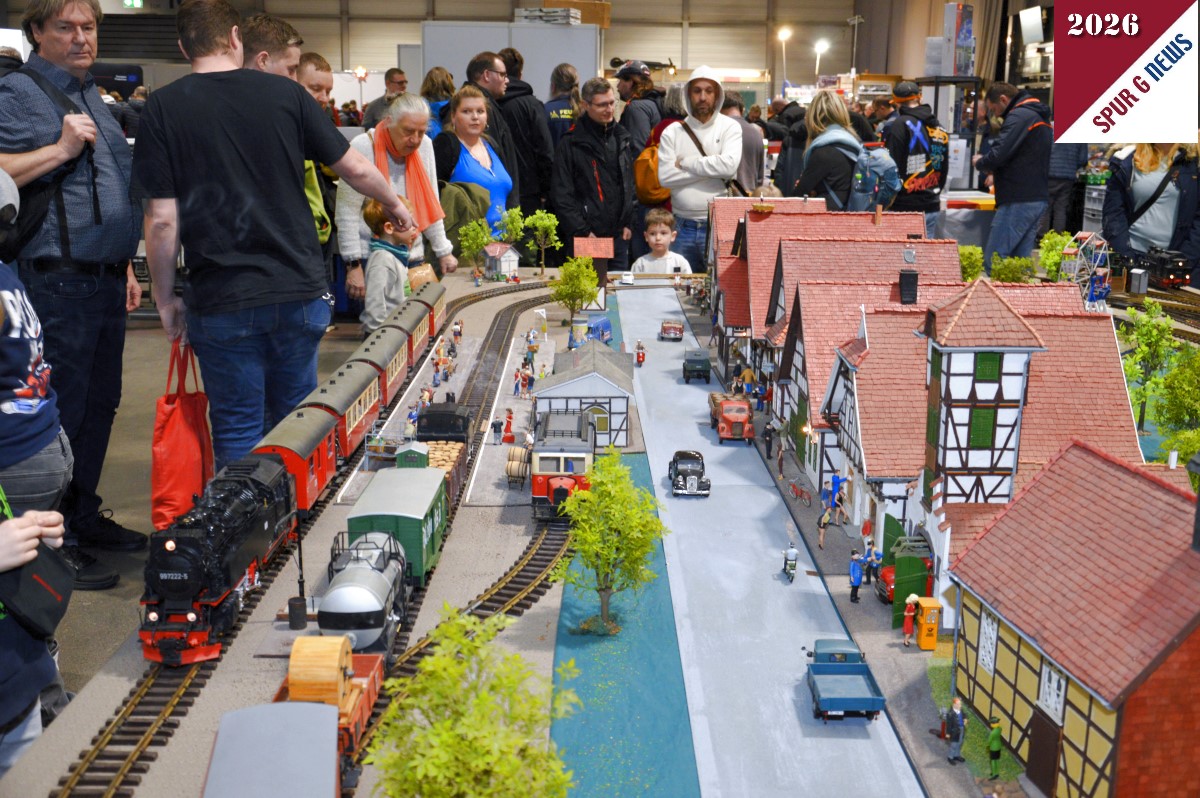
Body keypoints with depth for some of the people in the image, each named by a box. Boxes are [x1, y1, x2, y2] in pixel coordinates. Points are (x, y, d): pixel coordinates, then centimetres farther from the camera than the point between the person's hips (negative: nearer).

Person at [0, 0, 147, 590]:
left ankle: (84, 516, 28)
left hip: (105, 280, 9)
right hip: (58, 282, -8)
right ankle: (53, 541, 6)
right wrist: (59, 150, -21)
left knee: (99, 403, 14)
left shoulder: (93, 98, 20)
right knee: (60, 411, -4)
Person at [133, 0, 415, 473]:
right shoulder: (285, 93, 1)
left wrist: (165, 298, 5)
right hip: (299, 292, 2)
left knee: (238, 434, 9)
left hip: (220, 304, -2)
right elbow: (355, 169, 6)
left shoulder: (163, 109, -4)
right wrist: (394, 205, 25)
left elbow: (162, 221, -8)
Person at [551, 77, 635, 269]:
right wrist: (582, 231, -14)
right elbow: (562, 194, -9)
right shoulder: (571, 143, -6)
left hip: (619, 235, 6)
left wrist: (629, 222, 9)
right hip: (587, 239, -6)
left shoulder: (621, 138, 13)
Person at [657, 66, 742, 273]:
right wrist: (711, 169, -9)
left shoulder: (730, 127, 2)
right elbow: (665, 177, -7)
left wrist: (685, 163, -8)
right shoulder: (672, 132, 6)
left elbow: (729, 165, -16)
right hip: (683, 226, 2)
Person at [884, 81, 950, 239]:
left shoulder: (900, 125, -10)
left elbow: (892, 167, -12)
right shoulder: (940, 129, 13)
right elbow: (945, 169, 19)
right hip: (932, 207, 7)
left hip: (906, 208, -7)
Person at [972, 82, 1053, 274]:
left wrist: (979, 163, 0)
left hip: (1018, 201, -10)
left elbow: (998, 155, -20)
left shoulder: (1019, 116, -10)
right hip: (1038, 198, 10)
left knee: (993, 259, -9)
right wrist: (997, 174, 17)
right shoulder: (1039, 117, 22)